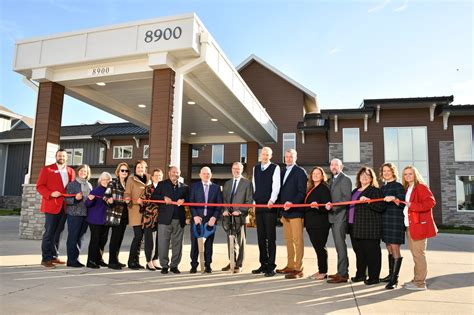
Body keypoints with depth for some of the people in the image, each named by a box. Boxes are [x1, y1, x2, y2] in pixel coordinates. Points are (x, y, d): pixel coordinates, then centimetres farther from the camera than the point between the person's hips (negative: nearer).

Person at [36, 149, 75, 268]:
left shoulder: (71, 171, 15)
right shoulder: (46, 169, 2)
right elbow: (39, 186, -3)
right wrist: (50, 194, -18)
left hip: (64, 206, 5)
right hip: (51, 206, -5)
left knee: (58, 233, 11)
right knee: (49, 233, -2)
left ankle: (54, 256, 20)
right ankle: (46, 258, 5)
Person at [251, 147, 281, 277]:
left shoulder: (275, 168, -2)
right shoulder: (255, 168, 14)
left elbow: (276, 185, -14)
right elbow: (254, 186, 16)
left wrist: (272, 200, -27)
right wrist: (254, 201, 11)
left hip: (270, 206, -5)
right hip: (258, 205, 5)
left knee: (271, 237, -2)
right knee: (260, 237, 10)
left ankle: (271, 266, 4)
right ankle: (263, 265, 19)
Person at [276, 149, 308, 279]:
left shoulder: (300, 172, -4)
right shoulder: (283, 172, 17)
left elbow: (302, 192, -11)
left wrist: (292, 203, -23)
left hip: (296, 211, -7)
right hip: (285, 211, 7)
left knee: (297, 240, -4)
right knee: (288, 240, 12)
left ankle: (298, 269, 0)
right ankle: (290, 266, 20)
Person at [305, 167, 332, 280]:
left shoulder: (324, 188, -8)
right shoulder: (310, 189, 16)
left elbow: (326, 206, -16)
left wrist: (318, 206, -33)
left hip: (320, 224, -8)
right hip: (311, 223, 8)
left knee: (320, 247, -3)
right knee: (317, 247, 13)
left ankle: (323, 272, 7)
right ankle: (320, 271, 21)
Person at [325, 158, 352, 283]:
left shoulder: (345, 179, -6)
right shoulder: (332, 180, 20)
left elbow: (347, 198, -15)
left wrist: (333, 205, -22)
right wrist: (328, 205, 3)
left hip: (340, 216, -9)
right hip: (333, 216, 9)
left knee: (340, 245, -8)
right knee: (339, 245, 13)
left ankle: (342, 274, -3)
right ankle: (343, 272, 22)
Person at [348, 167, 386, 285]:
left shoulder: (375, 191, -6)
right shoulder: (355, 191, 19)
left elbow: (381, 207, -17)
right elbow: (351, 206, 29)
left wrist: (368, 201, -27)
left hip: (370, 227, -8)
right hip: (355, 227, 8)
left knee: (372, 252, -1)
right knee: (358, 251, 14)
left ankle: (374, 277, 9)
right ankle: (360, 274, 26)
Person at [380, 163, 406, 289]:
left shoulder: (398, 186, -4)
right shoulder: (383, 187, 15)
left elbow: (403, 203, -12)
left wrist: (394, 198, -29)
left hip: (396, 220, -7)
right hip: (385, 220, 7)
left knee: (395, 248, -7)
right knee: (389, 249, 13)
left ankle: (394, 279, -4)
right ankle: (391, 274, 21)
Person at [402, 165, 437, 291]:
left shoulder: (421, 187, -7)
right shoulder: (407, 189, 17)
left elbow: (431, 202, -19)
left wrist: (412, 205, -24)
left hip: (419, 225, -8)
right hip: (409, 226, 8)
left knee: (419, 254, -5)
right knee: (415, 254, 13)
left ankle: (420, 283, 2)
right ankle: (417, 279, 22)